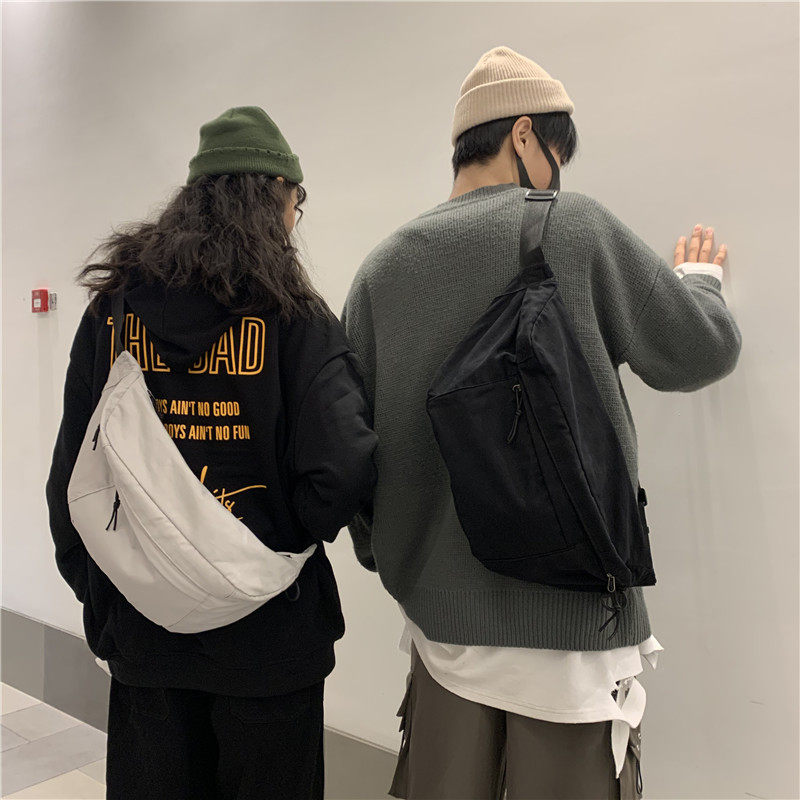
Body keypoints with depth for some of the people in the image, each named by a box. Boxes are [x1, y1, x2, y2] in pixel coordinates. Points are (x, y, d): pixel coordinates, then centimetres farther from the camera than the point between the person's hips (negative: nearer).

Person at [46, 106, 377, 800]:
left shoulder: (113, 307, -2)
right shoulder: (295, 316, -14)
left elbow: (70, 475, 1)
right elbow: (341, 470, -22)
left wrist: (95, 593, 13)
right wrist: (293, 534, 0)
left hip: (141, 627, 4)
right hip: (267, 636, -3)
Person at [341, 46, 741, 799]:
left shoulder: (379, 268, 3)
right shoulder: (573, 225, -7)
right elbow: (698, 351, 2)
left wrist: (381, 554, 19)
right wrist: (699, 278, 24)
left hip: (441, 610, 4)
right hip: (572, 611, -4)